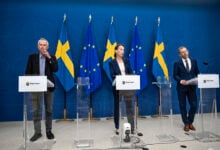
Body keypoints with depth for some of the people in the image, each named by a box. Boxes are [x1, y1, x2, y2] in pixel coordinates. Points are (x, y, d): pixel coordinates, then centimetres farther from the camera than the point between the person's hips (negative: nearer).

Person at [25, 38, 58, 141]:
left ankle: (49, 131, 20)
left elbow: (55, 69, -9)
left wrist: (49, 57, -12)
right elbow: (28, 72, 6)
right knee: (36, 110, 3)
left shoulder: (52, 57, 6)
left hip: (49, 86, 0)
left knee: (49, 110, 8)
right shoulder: (32, 57, 7)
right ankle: (37, 132, 15)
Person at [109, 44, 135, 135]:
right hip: (117, 87, -2)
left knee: (129, 107, 0)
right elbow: (112, 75, -10)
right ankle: (117, 128, 22)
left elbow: (130, 73, 7)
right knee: (117, 107, 8)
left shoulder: (127, 61, 11)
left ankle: (132, 128, 6)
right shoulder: (112, 63, 0)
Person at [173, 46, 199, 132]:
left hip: (192, 87, 3)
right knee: (183, 106, 4)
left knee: (194, 105, 0)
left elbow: (197, 73, 12)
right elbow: (175, 75, -3)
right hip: (182, 87, -2)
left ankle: (190, 122, 23)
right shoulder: (177, 63, 1)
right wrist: (180, 80, -20)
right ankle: (186, 124, 19)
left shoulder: (194, 61, 12)